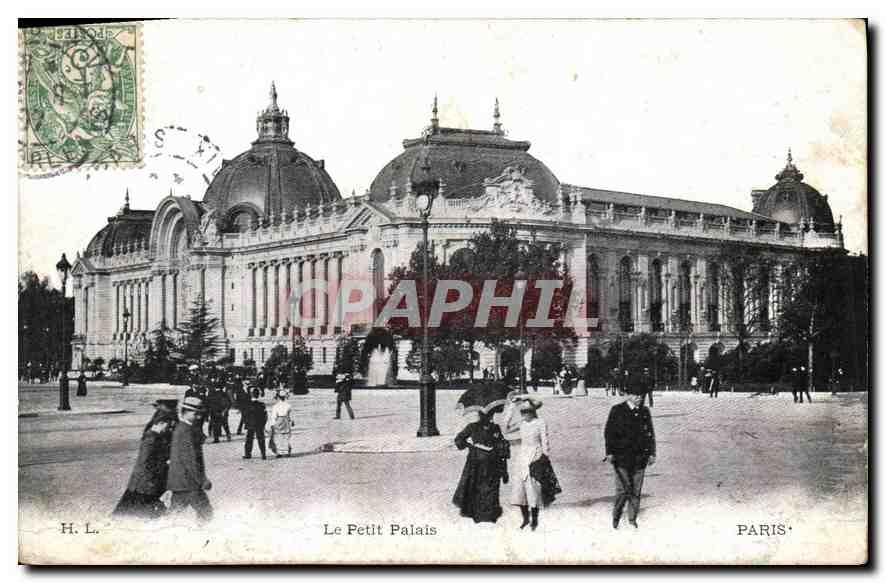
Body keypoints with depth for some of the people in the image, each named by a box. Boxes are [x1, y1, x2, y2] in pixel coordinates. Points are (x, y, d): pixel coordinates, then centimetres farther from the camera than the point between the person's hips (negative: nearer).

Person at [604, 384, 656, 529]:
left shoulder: (644, 412, 10)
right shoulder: (617, 411, -1)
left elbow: (650, 434, 15)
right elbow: (609, 433, -1)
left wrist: (651, 453, 11)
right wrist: (610, 453, -6)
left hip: (639, 457, 4)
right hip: (621, 457, -3)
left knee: (636, 490, 6)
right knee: (623, 489, -7)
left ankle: (632, 518, 18)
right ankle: (616, 516, 12)